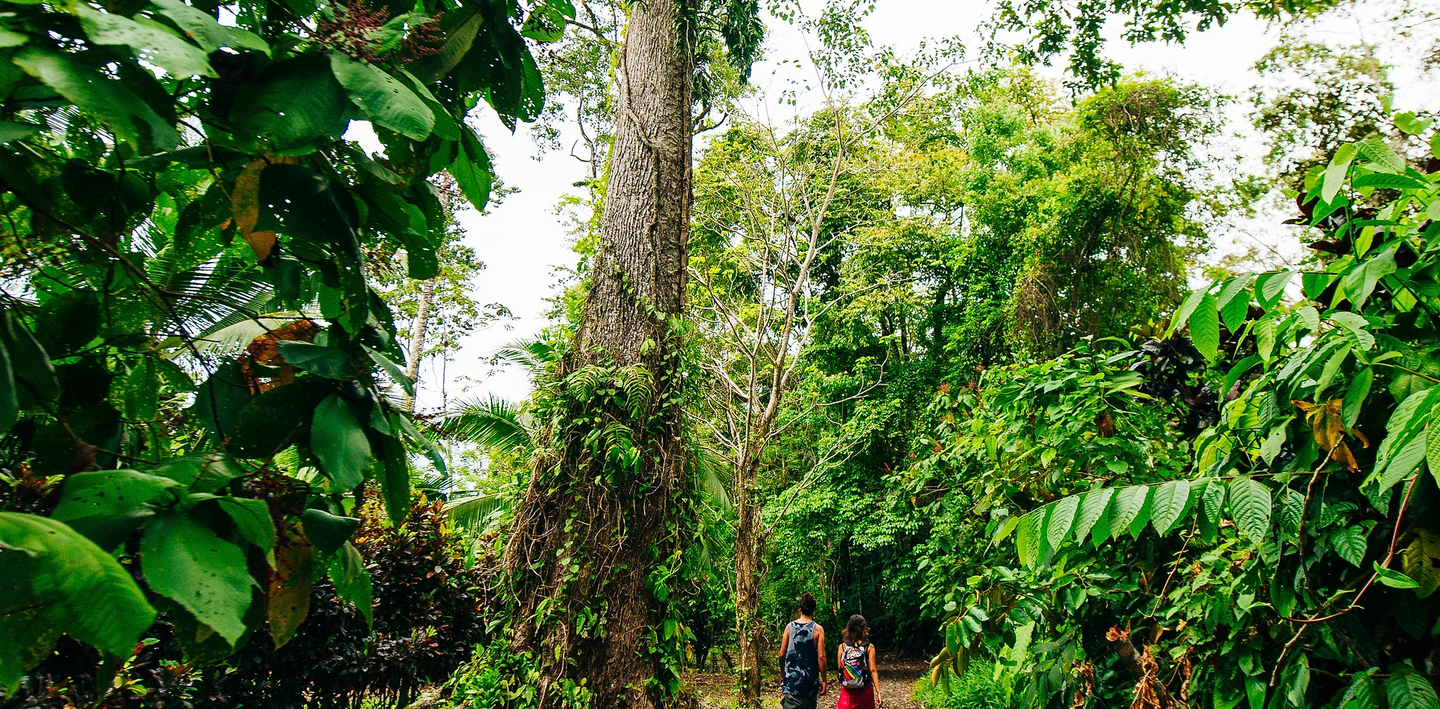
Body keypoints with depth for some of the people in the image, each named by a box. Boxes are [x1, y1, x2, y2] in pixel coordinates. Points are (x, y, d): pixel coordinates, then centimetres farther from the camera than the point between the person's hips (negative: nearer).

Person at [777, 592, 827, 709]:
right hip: (810, 681, 0)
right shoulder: (817, 629, -5)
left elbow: (782, 654, 3)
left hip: (791, 680, 1)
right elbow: (821, 657, -9)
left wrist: (782, 672, 19)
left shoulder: (789, 627, 0)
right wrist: (823, 680, 0)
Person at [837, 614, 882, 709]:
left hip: (847, 690, 0)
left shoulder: (842, 647, -3)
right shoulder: (869, 647, -7)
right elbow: (873, 670, -11)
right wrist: (878, 693, -10)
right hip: (865, 690, 0)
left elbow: (840, 668, -1)